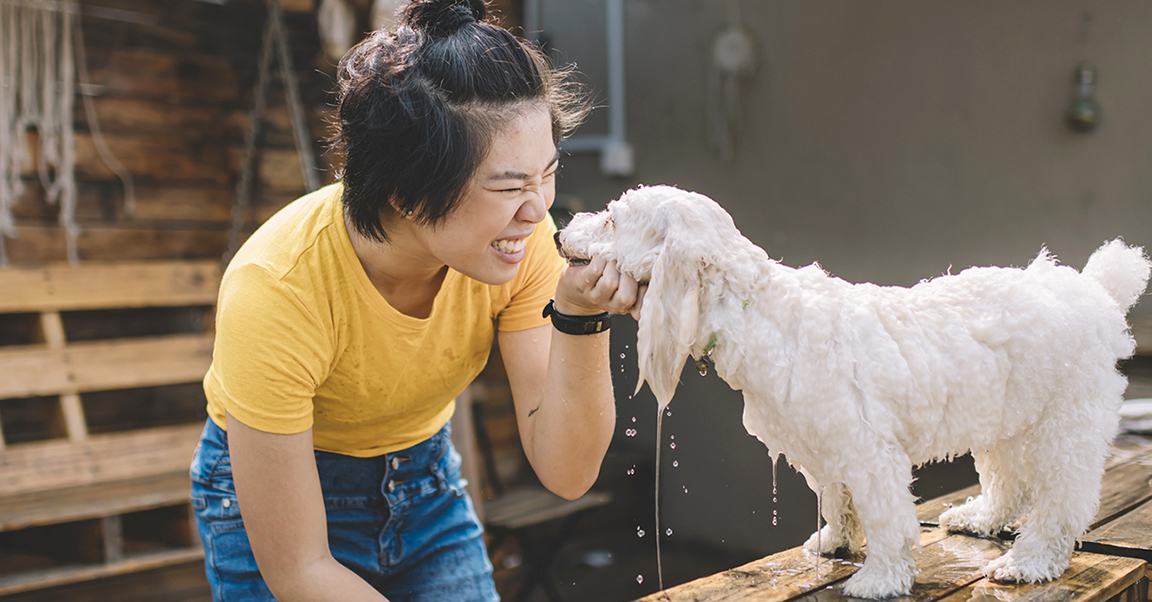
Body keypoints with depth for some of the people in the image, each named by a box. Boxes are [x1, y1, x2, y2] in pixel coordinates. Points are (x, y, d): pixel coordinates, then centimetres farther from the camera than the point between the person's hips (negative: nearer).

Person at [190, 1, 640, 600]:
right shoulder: (275, 290, -35)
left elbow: (566, 474, -21)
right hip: (271, 491, -3)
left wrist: (580, 318, -36)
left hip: (426, 476, 4)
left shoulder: (522, 241, -23)